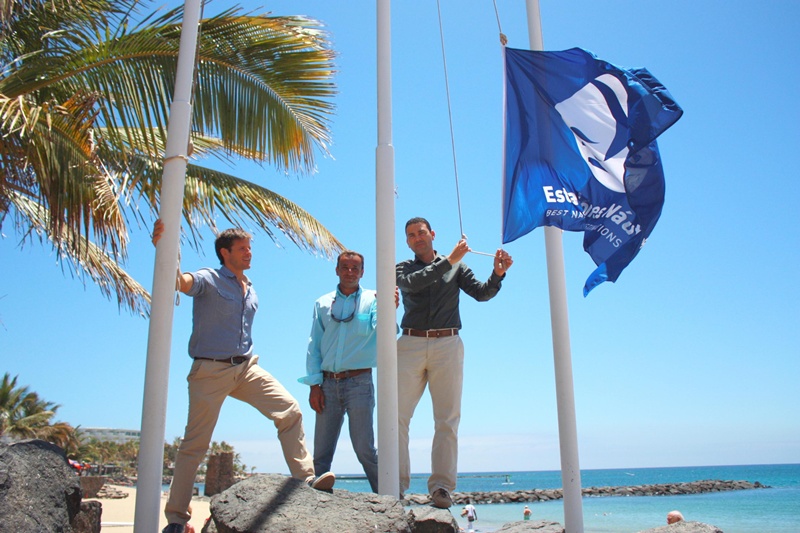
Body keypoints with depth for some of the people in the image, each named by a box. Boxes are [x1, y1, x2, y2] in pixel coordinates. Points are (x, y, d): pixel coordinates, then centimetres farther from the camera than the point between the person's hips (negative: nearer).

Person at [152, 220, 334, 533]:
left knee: (290, 410, -10)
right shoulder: (209, 280, -5)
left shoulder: (251, 292, 16)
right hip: (211, 370, -6)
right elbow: (181, 282, -27)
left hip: (246, 367, 6)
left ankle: (305, 479, -8)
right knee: (195, 443, 0)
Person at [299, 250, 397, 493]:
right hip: (328, 384, 3)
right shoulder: (323, 304, 13)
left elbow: (379, 329, -13)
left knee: (364, 448, -6)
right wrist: (314, 384, 1)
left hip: (358, 382, -3)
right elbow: (313, 345, 11)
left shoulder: (372, 299, 5)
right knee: (321, 452, 6)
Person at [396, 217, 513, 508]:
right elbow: (412, 283, -9)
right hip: (410, 345, 0)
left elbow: (481, 293, 5)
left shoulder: (456, 268, 15)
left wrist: (498, 274, -14)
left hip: (447, 345, 0)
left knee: (447, 420, -3)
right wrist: (448, 261, -14)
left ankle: (441, 486, -1)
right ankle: (396, 484, -2)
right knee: (397, 415, -6)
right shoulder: (403, 268, 14)